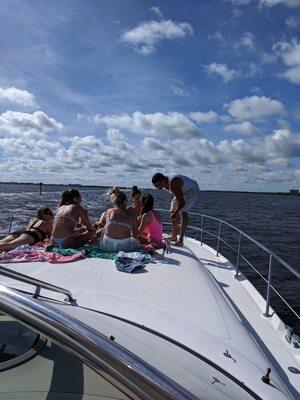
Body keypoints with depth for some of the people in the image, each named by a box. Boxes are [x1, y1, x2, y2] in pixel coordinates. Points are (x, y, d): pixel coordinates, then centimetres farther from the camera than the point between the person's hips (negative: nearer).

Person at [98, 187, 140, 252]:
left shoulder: (108, 211, 8)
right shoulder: (131, 213, 6)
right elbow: (134, 234, 13)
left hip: (106, 247, 0)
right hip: (124, 247, 0)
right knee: (137, 241, 35)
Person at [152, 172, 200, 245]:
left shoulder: (173, 185, -39)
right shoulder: (164, 182, -12)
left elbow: (182, 203, -37)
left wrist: (175, 213, -29)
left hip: (192, 190, -9)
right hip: (181, 191, 9)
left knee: (183, 212, -22)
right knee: (173, 211, 3)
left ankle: (181, 239, -20)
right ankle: (174, 236, 13)